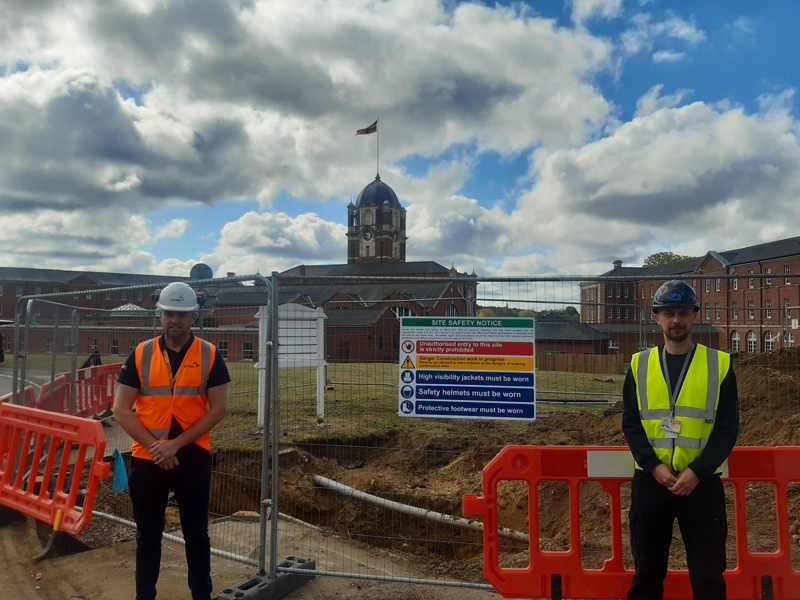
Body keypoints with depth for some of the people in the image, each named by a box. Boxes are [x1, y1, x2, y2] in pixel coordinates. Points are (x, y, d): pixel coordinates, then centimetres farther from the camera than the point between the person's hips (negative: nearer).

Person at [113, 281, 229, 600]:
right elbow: (121, 410, -3)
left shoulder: (209, 355, -4)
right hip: (146, 458, 1)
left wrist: (175, 444, -14)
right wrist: (154, 446, -13)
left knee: (196, 532, 11)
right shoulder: (140, 354, -1)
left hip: (193, 457, -1)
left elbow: (218, 409, -7)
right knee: (147, 535, 13)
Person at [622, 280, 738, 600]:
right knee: (647, 569, 11)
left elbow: (727, 428, -3)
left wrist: (696, 471, -14)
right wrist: (654, 466, -12)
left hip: (702, 482, -1)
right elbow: (630, 423, 2)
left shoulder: (719, 364, 0)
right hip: (649, 480, 1)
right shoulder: (639, 365, 4)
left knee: (708, 573, 9)